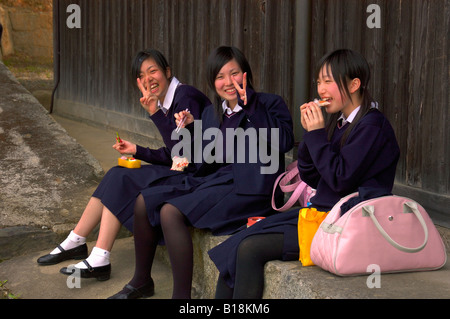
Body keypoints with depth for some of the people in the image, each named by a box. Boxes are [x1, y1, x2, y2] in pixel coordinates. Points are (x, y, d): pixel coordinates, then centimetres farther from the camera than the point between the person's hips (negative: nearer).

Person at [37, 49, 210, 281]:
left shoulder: (185, 97, -14)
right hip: (178, 172, 9)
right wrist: (137, 150, 11)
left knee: (121, 181, -16)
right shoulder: (166, 104, 14)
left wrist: (155, 114, -26)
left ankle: (100, 261, -14)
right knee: (116, 176, -1)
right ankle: (75, 243, 4)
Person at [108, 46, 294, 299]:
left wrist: (248, 105, -20)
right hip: (213, 181, 8)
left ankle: (182, 294, -16)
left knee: (171, 212, -25)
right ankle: (141, 281, 14)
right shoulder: (211, 114, 19)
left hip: (246, 188, -8)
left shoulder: (269, 104, 0)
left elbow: (285, 141, -20)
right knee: (144, 200, 0)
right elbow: (203, 165, 18)